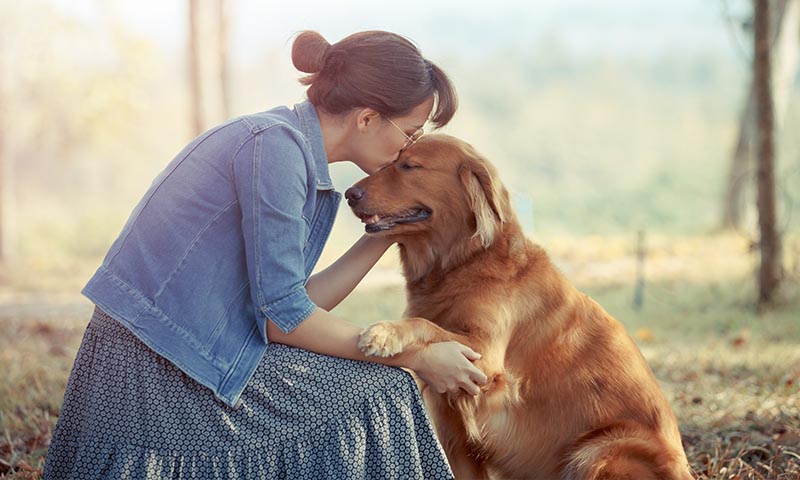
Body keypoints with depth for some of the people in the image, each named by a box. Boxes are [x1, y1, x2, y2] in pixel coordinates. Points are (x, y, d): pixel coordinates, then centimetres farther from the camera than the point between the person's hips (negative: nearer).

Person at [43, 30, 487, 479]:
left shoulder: (287, 143, 11)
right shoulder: (275, 145, -17)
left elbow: (297, 301, 8)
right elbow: (283, 319, -17)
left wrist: (384, 235, 13)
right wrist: (417, 357, -9)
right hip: (158, 379, -9)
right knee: (378, 395, -6)